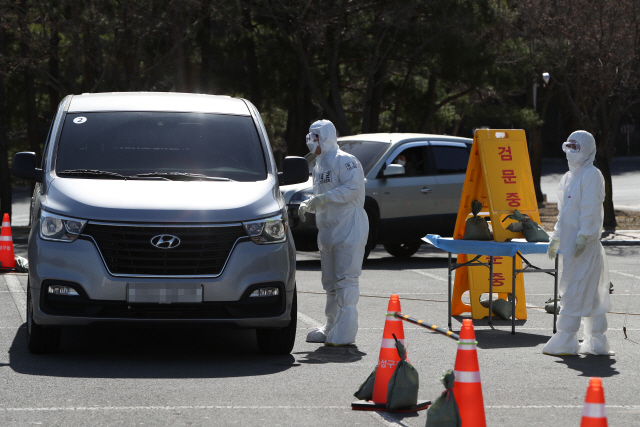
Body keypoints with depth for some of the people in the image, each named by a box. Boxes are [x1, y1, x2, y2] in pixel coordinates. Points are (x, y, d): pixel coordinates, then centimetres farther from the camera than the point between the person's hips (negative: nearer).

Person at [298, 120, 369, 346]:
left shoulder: (345, 161, -10)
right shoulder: (319, 165, 19)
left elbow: (352, 188, -23)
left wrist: (324, 198, -25)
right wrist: (307, 205, 6)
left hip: (349, 229, -10)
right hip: (328, 231, 10)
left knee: (346, 280, -12)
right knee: (331, 283, 13)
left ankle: (345, 333, -15)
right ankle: (331, 329, 20)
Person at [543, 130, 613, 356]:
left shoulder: (591, 175, -9)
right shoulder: (569, 177, 19)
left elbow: (590, 210, -16)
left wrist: (583, 236, -22)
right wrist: (556, 238, 23)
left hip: (584, 243, -9)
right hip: (569, 242, 9)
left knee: (575, 289, -10)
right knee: (591, 292, 10)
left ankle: (565, 341, -10)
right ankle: (596, 341, 13)